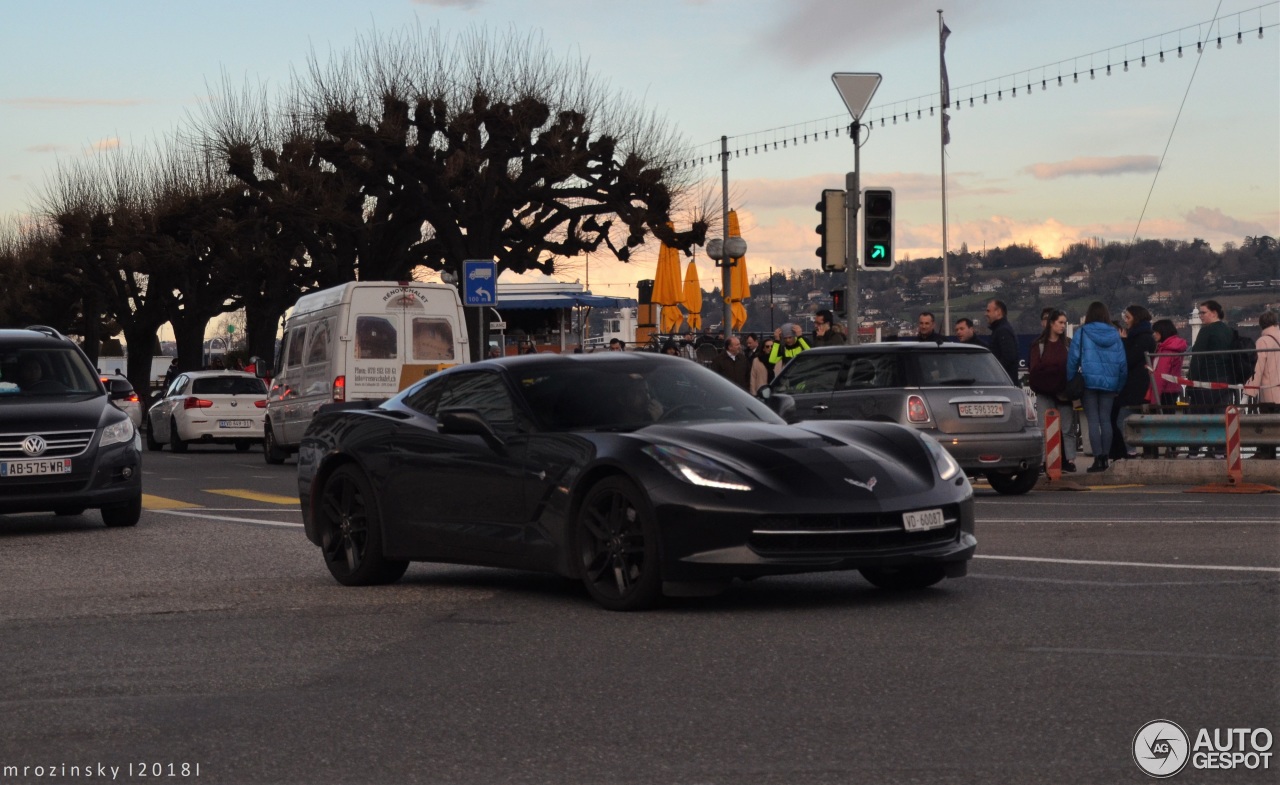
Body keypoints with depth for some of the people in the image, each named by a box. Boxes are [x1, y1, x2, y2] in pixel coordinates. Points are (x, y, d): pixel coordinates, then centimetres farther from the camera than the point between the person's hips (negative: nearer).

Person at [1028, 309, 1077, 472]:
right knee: (1046, 427, -4)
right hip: (1045, 393, 0)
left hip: (1064, 393, 1)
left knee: (1067, 428, -2)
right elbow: (1035, 368, 0)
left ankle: (1069, 459, -1)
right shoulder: (1039, 345, 7)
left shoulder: (1069, 344, 10)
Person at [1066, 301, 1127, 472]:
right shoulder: (1114, 335, 5)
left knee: (1093, 421, -2)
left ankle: (1098, 458, -10)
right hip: (1109, 383, 3)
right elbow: (1122, 363, 6)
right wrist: (1119, 386, 13)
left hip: (1089, 381, -3)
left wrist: (1070, 382, 0)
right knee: (1105, 420, 9)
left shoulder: (1083, 333, -4)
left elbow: (1073, 358, -6)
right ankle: (1105, 458, 8)